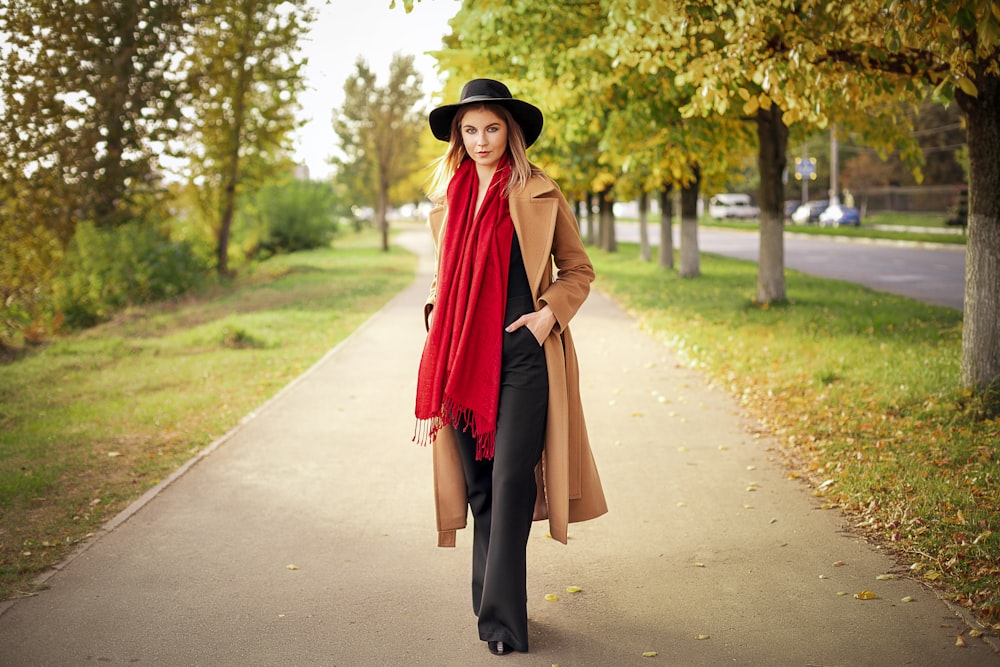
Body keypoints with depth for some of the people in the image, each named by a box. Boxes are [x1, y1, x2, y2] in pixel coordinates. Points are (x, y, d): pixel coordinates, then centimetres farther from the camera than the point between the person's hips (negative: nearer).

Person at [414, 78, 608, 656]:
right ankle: (493, 601, 22)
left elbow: (579, 269, 7)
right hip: (463, 354, 4)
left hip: (523, 354, -4)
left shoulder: (539, 193, 1)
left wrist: (550, 312, -9)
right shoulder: (448, 195, 13)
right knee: (478, 483, 8)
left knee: (510, 480, -10)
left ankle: (502, 619, -6)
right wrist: (437, 320, 7)